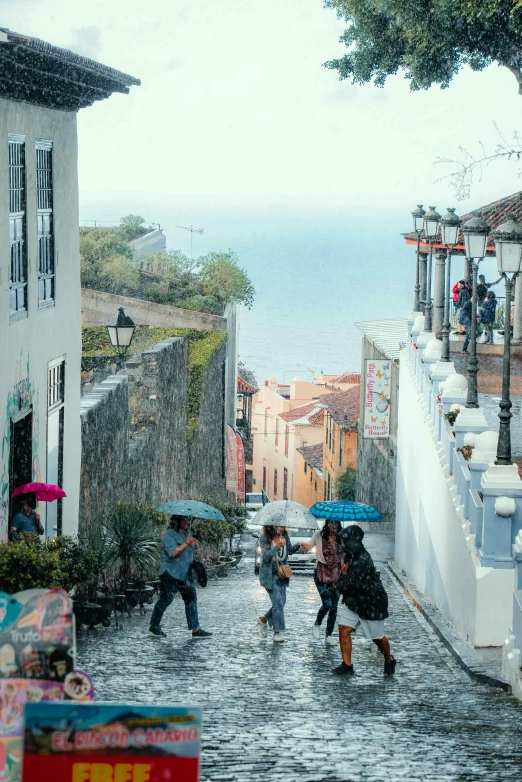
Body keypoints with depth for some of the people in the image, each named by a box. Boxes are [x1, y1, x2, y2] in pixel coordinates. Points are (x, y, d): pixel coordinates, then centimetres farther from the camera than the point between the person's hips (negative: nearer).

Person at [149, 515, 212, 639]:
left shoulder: (187, 533, 14)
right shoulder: (169, 535, -12)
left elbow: (191, 552, 23)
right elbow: (173, 553, -25)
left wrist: (194, 544, 1)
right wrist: (186, 543, -25)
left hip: (185, 574, 8)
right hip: (170, 574, -8)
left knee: (191, 599, 0)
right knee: (165, 600, -1)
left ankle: (195, 629, -1)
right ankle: (154, 626, 14)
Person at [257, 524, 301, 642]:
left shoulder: (284, 536, 1)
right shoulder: (265, 538, -15)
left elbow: (290, 550, 14)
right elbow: (266, 556, -22)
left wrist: (299, 545, -4)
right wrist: (278, 546, -34)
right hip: (269, 574, -6)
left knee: (281, 602, 7)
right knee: (277, 601, -12)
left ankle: (263, 620, 30)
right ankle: (278, 632, -4)